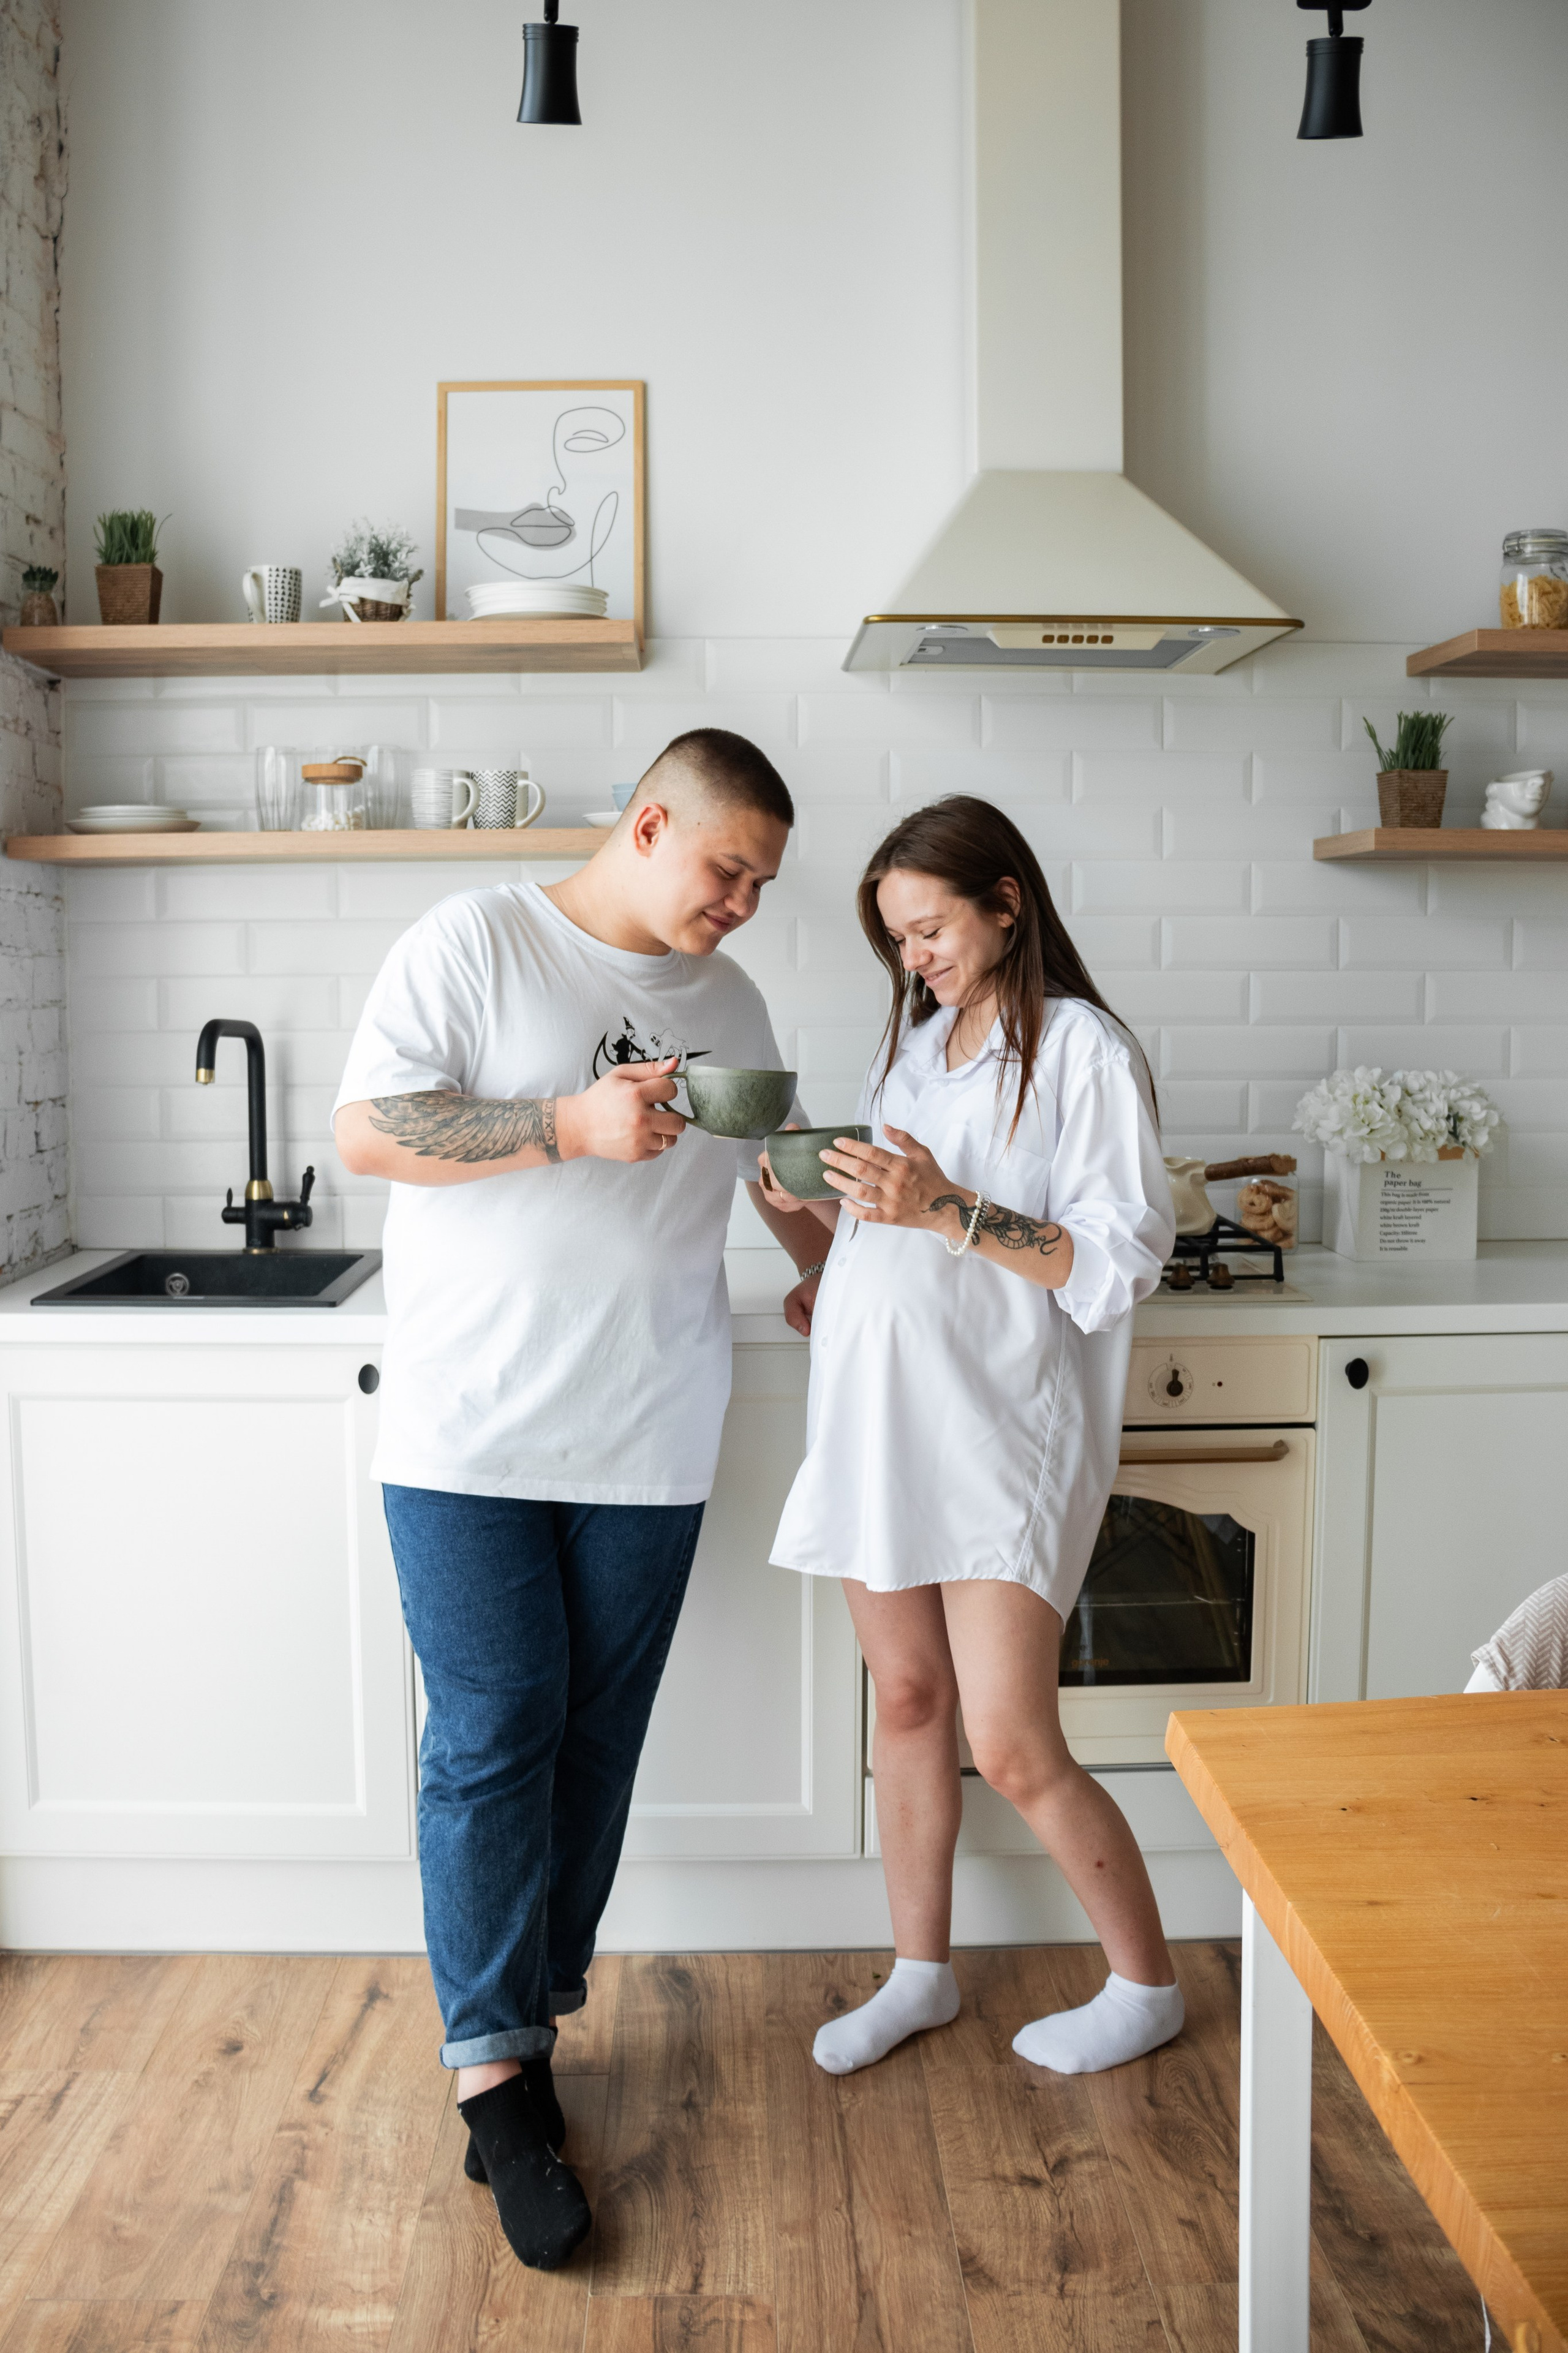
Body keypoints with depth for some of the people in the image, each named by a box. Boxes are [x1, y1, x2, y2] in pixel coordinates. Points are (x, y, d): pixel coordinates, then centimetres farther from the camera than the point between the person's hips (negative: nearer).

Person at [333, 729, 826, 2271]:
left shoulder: (729, 1001, 14)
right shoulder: (475, 943, -4)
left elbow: (775, 1167, 29)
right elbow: (366, 1131, -11)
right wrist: (573, 1124, -19)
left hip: (648, 1448, 5)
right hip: (468, 1438, -5)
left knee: (595, 1741, 9)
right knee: (491, 1740, -3)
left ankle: (527, 2016, 25)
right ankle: (496, 2079, 7)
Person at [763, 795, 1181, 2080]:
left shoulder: (1083, 1050, -7)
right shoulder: (917, 1042, 15)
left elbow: (1117, 1262, -15)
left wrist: (948, 1210, -23)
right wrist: (830, 1214, 6)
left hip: (1002, 1424, -7)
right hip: (883, 1415, 7)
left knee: (1010, 1743, -5)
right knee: (907, 1700, 13)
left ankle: (1148, 1985, 18)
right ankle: (921, 1973, 30)